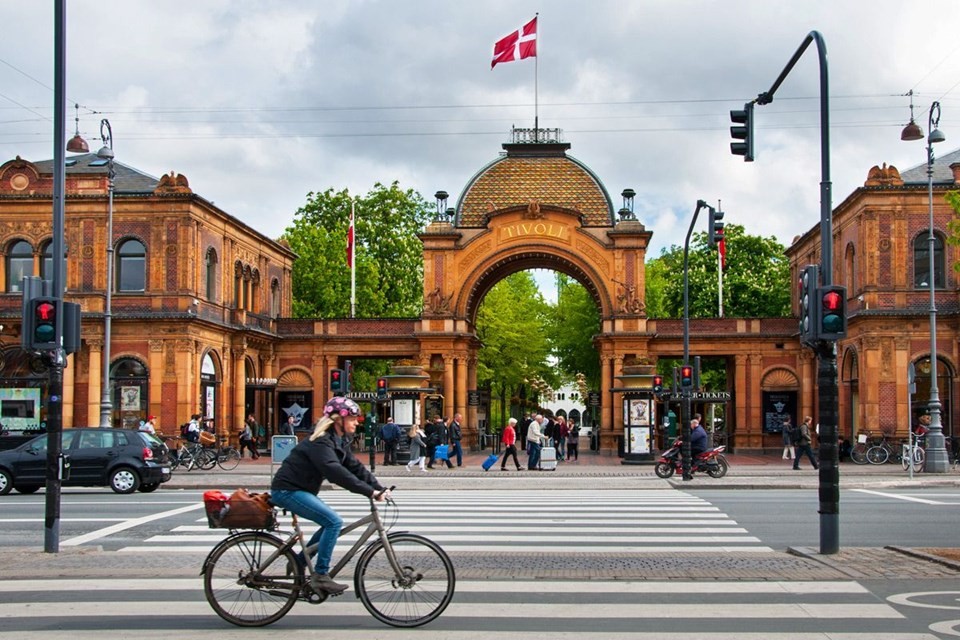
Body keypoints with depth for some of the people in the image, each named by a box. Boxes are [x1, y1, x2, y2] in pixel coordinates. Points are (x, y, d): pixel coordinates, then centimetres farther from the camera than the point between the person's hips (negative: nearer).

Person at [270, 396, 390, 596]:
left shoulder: (339, 441, 9)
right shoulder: (320, 441, -21)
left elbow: (356, 467, 4)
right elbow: (335, 472, -34)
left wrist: (379, 488, -9)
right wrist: (369, 492, -38)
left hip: (299, 490, 10)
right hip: (287, 490, -10)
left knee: (331, 523, 9)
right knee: (334, 521, -18)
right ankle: (320, 576, -12)